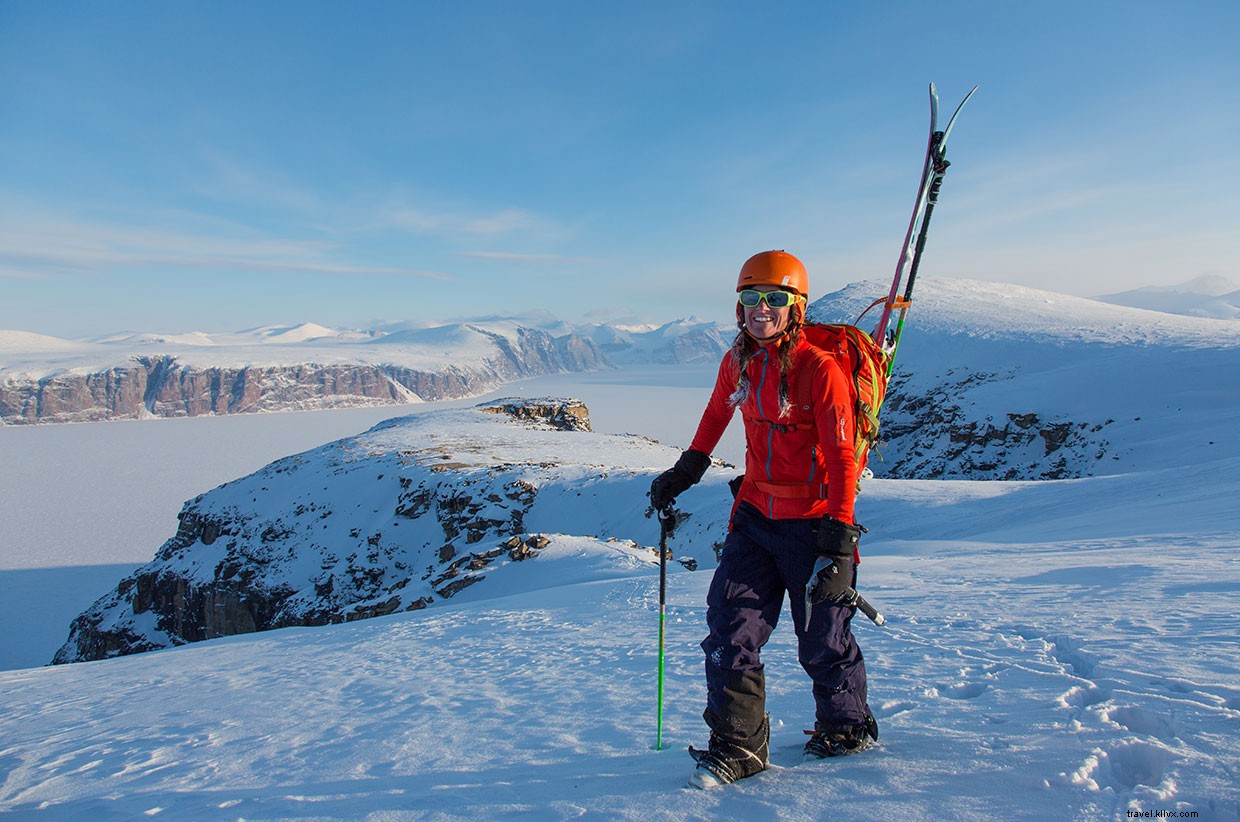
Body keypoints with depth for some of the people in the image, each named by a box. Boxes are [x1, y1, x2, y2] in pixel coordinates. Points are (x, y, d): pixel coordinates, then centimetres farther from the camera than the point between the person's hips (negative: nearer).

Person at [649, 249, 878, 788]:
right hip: (756, 516, 5)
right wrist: (688, 467, 27)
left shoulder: (819, 369, -16)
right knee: (729, 625, -3)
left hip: (812, 523, -5)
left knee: (821, 642, 9)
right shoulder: (737, 363, 1)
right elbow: (718, 410, 23)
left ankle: (848, 727, 36)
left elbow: (842, 458, -18)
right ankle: (739, 744, 11)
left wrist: (838, 538, -23)